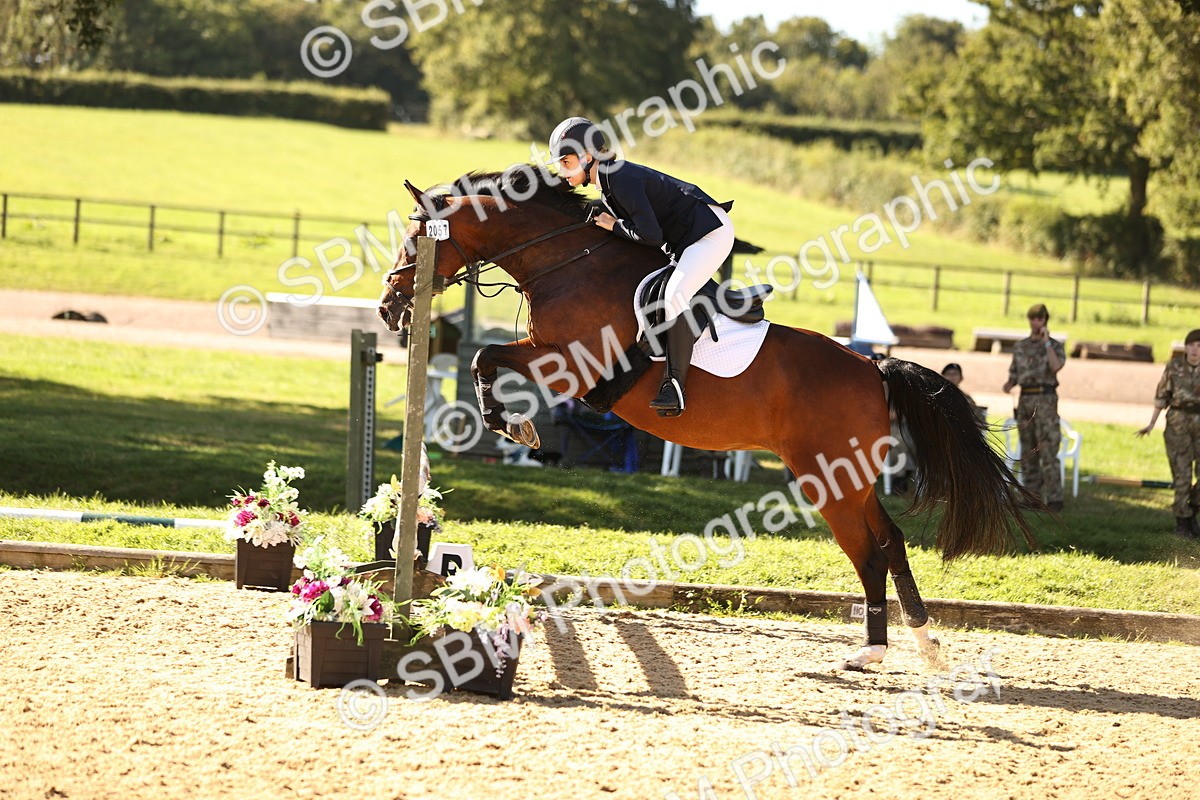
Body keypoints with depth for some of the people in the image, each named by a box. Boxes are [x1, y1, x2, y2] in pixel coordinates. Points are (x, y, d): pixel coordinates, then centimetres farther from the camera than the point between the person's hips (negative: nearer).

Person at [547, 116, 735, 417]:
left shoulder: (621, 178, -22)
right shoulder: (607, 184, 9)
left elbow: (651, 236, -26)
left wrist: (614, 225, -12)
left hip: (711, 231, -12)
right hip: (685, 240, 12)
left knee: (675, 294, -28)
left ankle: (675, 387, -33)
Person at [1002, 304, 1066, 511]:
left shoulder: (1056, 346, 0)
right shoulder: (1020, 347, 13)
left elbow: (1056, 366, -20)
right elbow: (1014, 375, 17)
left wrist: (1046, 342, -17)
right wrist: (1008, 385, -5)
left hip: (1045, 400, -5)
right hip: (1025, 400, 5)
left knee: (1047, 451, -12)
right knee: (1028, 453, 6)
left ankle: (1054, 499, -12)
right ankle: (1032, 496, 11)